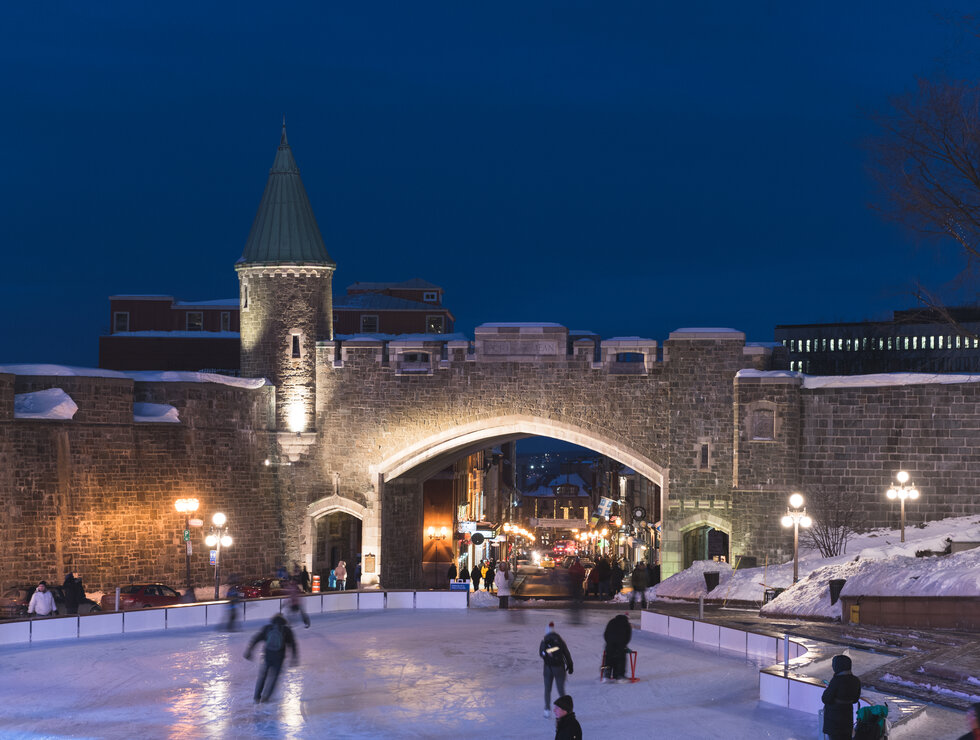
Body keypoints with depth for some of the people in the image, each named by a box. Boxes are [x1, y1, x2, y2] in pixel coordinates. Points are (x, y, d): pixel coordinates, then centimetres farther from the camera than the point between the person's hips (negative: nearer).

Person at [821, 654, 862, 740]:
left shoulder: (836, 681, -24)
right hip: (848, 713, 6)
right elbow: (855, 699, 8)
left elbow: (825, 699, -18)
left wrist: (827, 689, 0)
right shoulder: (856, 681, -4)